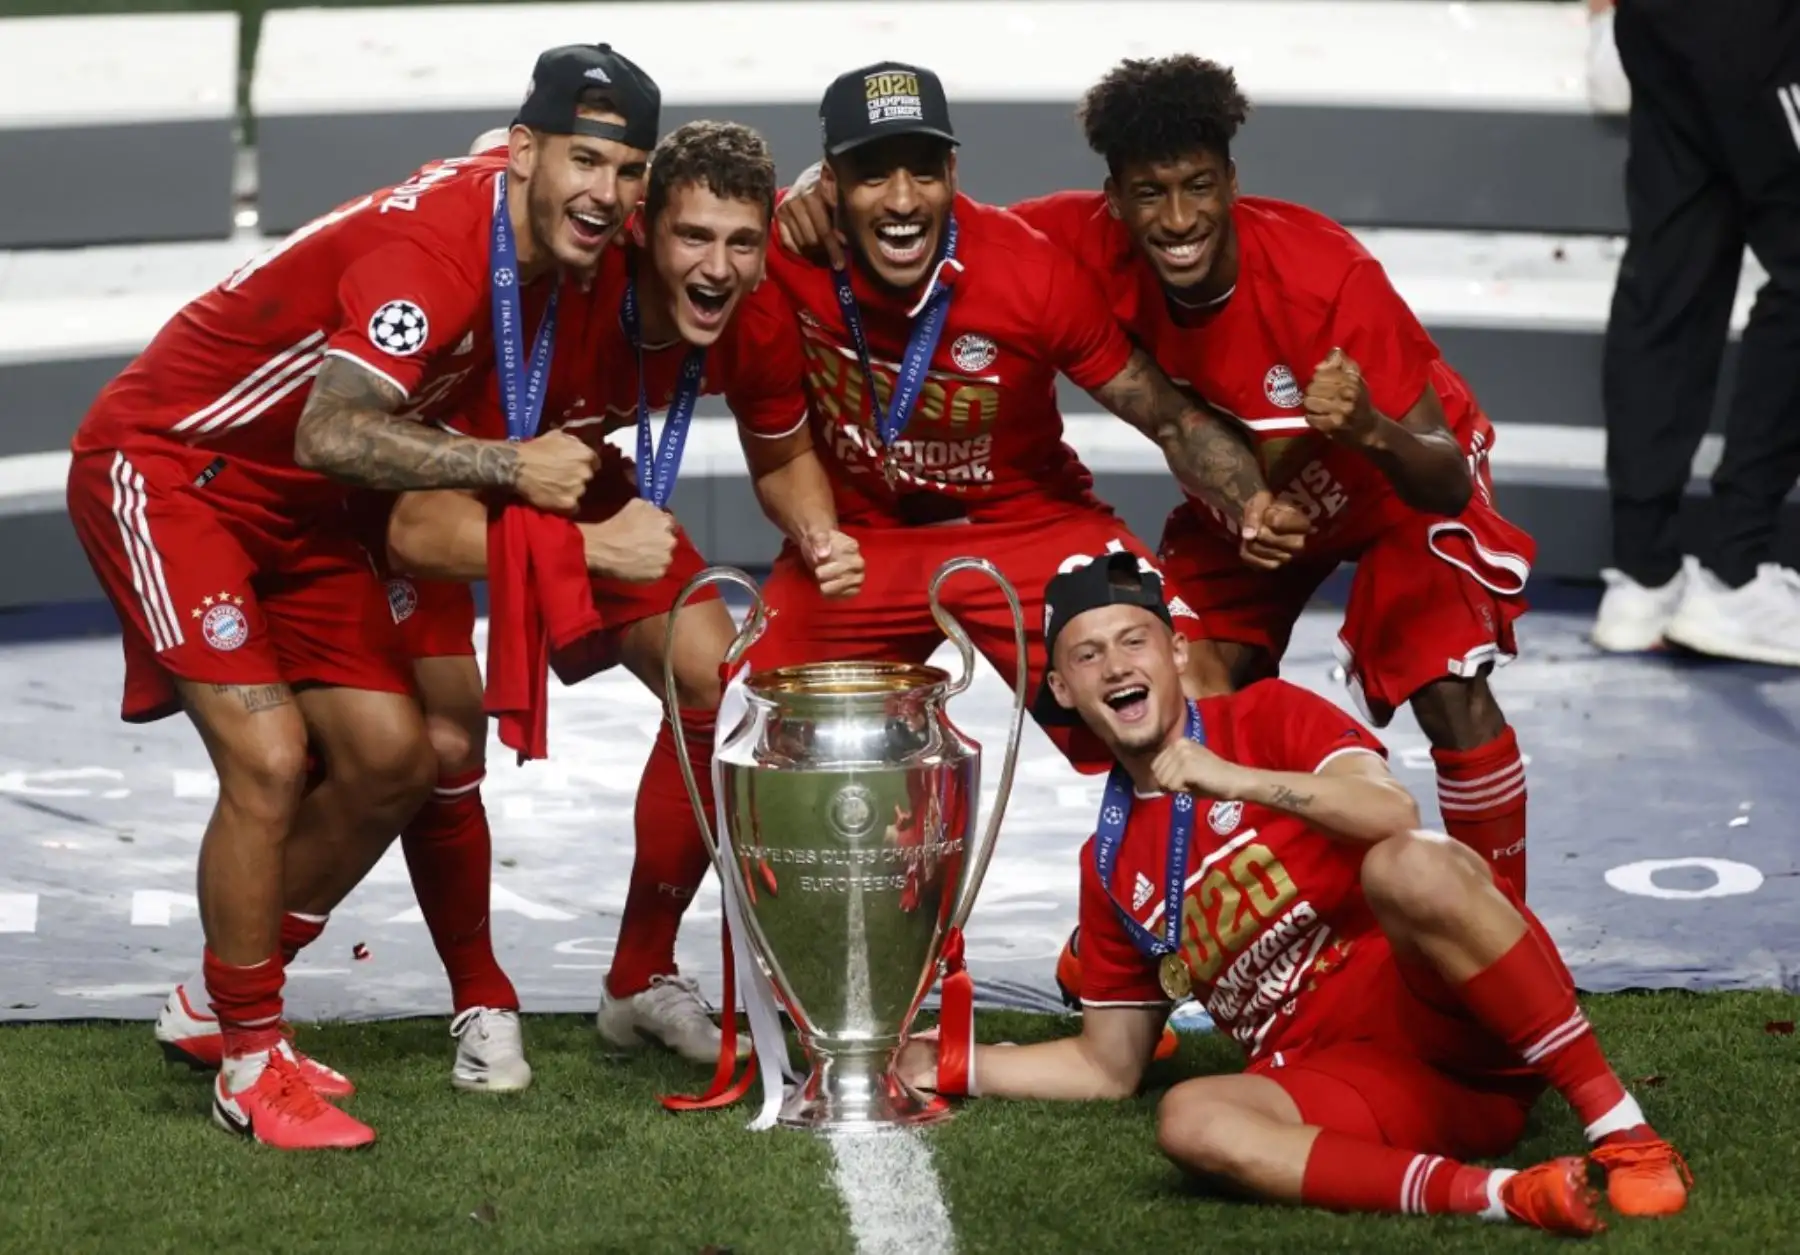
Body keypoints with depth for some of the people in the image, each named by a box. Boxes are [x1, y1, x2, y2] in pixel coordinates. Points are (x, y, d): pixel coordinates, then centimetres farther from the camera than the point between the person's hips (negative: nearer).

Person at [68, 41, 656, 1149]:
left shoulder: (555, 252, -3)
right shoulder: (430, 244, -31)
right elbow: (331, 435, -41)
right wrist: (510, 465, -38)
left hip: (292, 510, 9)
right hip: (163, 468, -9)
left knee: (392, 761, 2)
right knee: (268, 756, -19)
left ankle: (232, 999, 20)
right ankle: (251, 1067, -3)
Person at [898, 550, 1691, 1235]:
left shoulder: (1267, 715, 7)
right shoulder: (1109, 867, 21)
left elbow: (1393, 817, -12)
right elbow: (1109, 1066, 26)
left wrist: (1235, 779, -20)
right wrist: (948, 1066, 19)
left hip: (1436, 998, -3)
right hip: (1339, 1082, 4)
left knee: (1406, 865, -36)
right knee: (1190, 1121, -30)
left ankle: (1620, 1128, -31)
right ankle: (1502, 1196, -39)